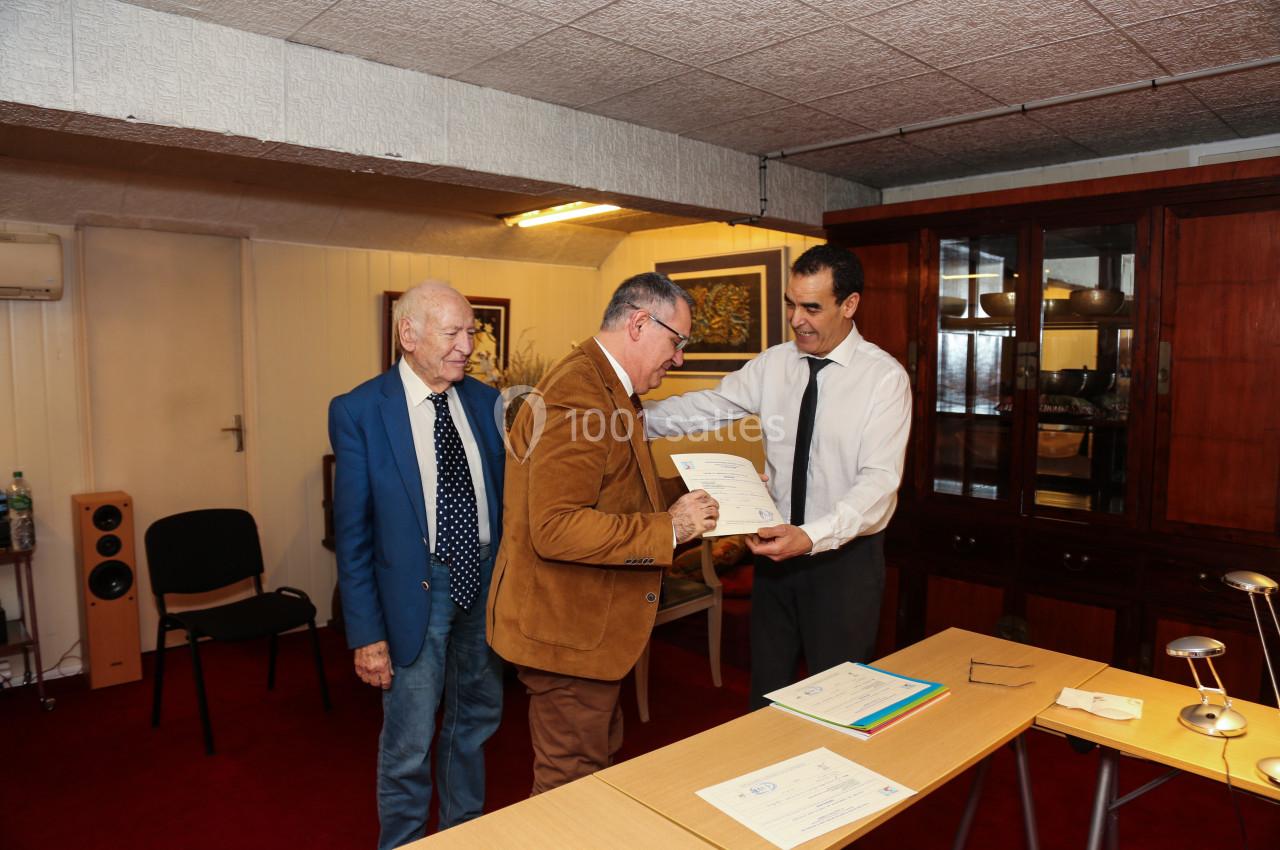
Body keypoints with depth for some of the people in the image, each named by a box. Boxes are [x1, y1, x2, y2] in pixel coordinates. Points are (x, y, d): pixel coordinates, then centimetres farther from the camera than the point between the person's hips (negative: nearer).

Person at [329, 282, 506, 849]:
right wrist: (366, 633, -11)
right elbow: (352, 531, -10)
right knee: (409, 744, 7)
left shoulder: (487, 402, 0)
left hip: (488, 583, 5)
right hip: (416, 590, -4)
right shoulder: (358, 411, -11)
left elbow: (507, 498, 7)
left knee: (476, 719, 22)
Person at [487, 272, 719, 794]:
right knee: (571, 787, 7)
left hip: (585, 623, 11)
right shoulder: (576, 396, -24)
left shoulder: (607, 387, 11)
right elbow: (556, 529, -31)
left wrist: (680, 504, 8)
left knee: (598, 761, 26)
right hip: (566, 629, -11)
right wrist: (668, 529, -26)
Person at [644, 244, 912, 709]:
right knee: (767, 687, 18)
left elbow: (880, 479, -20)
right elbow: (706, 407, -2)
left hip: (845, 554, -4)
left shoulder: (885, 377, -13)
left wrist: (812, 537, -33)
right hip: (778, 547, 4)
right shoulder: (772, 365, 1)